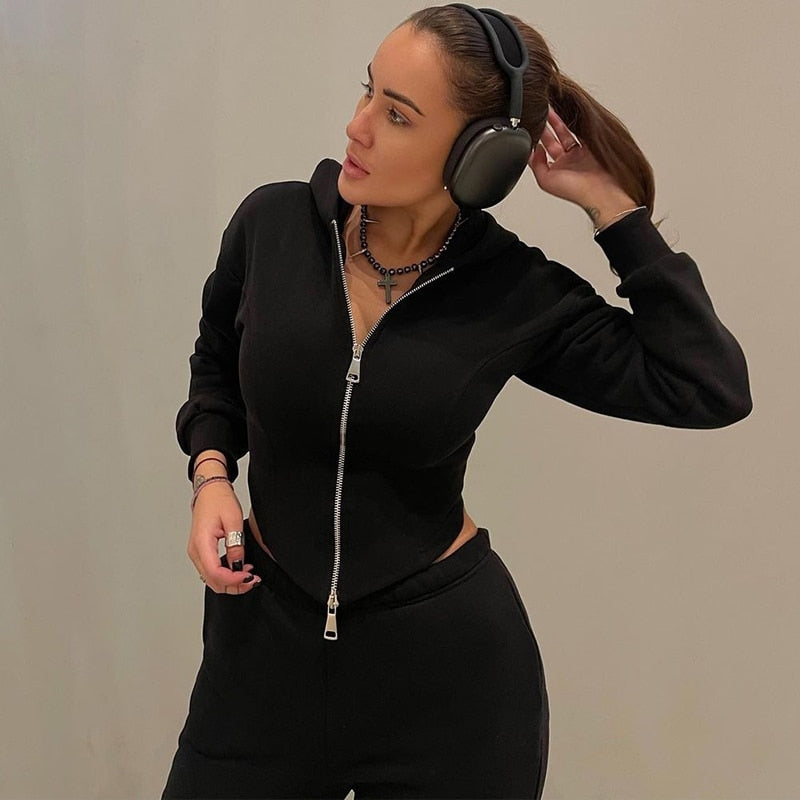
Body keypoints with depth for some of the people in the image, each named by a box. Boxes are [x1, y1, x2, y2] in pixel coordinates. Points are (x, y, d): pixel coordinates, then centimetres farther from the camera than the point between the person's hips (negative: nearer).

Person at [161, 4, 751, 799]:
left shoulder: (518, 291, -12)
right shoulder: (273, 222, -8)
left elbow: (712, 390, -17)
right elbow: (217, 368, 11)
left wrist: (613, 206, -17)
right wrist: (210, 475, -7)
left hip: (450, 657, -1)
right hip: (266, 639, 2)